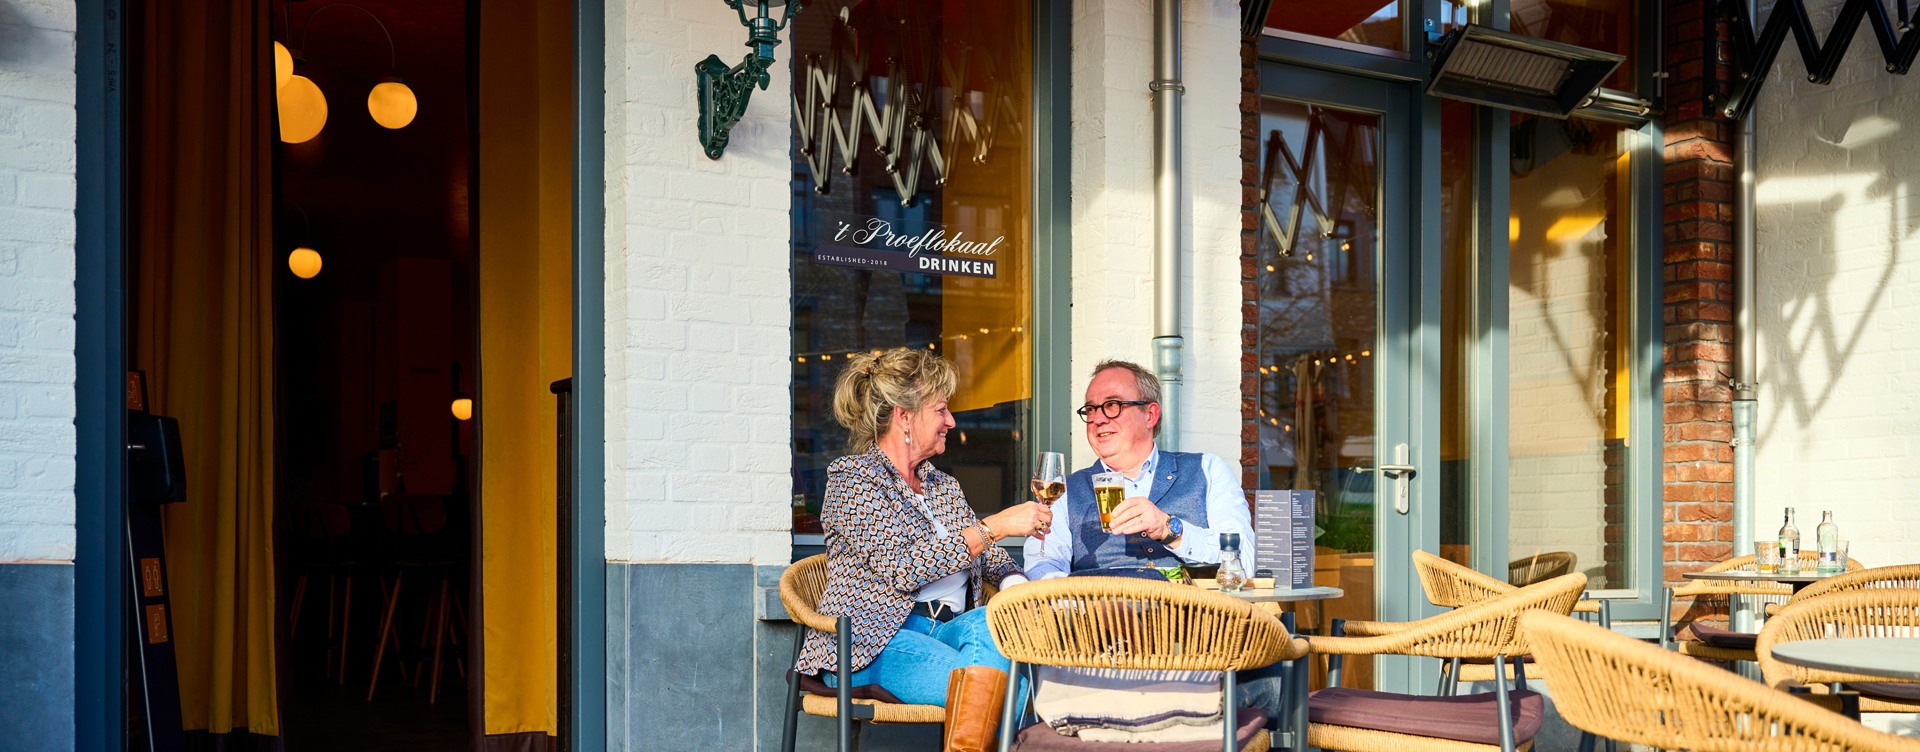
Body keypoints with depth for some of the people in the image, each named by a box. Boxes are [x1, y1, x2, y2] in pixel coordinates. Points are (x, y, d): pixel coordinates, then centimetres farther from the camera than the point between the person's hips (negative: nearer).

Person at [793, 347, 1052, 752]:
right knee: (1005, 689, -32)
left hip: (949, 627, 6)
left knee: (990, 624, -31)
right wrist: (997, 526, -17)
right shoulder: (852, 480, -2)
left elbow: (986, 554, 25)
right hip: (878, 641, -6)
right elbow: (902, 569, -16)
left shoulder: (943, 485, 21)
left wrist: (1013, 581, 0)